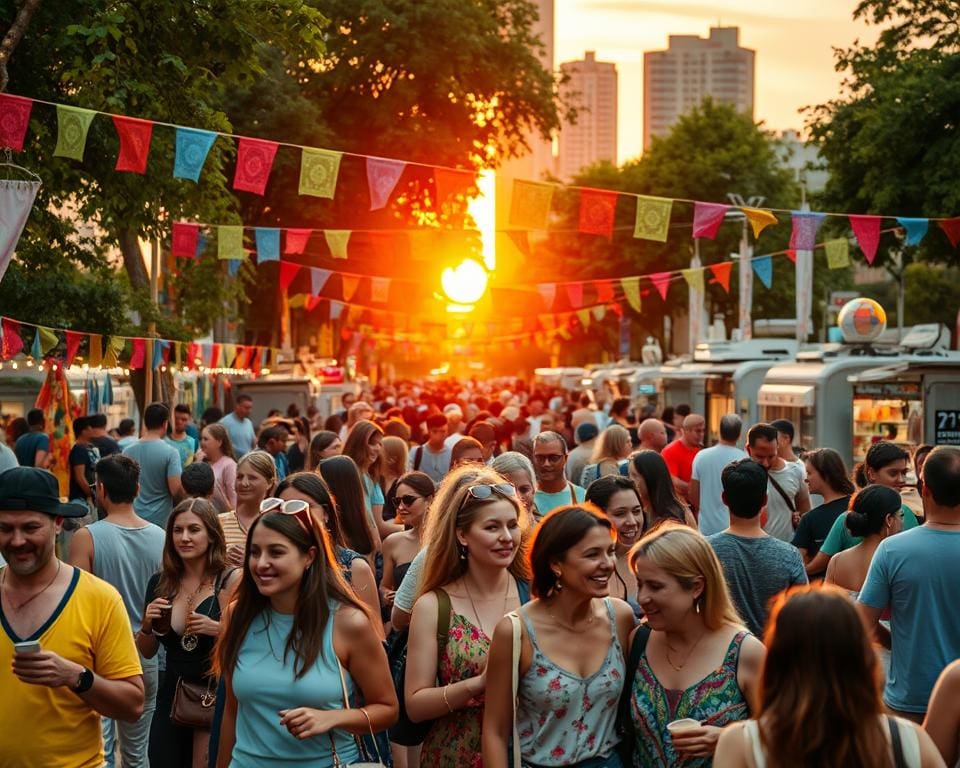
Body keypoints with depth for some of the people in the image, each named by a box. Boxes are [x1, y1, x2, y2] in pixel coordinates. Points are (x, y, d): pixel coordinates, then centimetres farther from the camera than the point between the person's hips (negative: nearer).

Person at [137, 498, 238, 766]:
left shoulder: (230, 581, -11)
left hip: (214, 697, -4)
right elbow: (148, 652, 12)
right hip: (171, 698, 5)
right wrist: (147, 625, -6)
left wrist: (218, 629, -24)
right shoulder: (160, 583, 3)